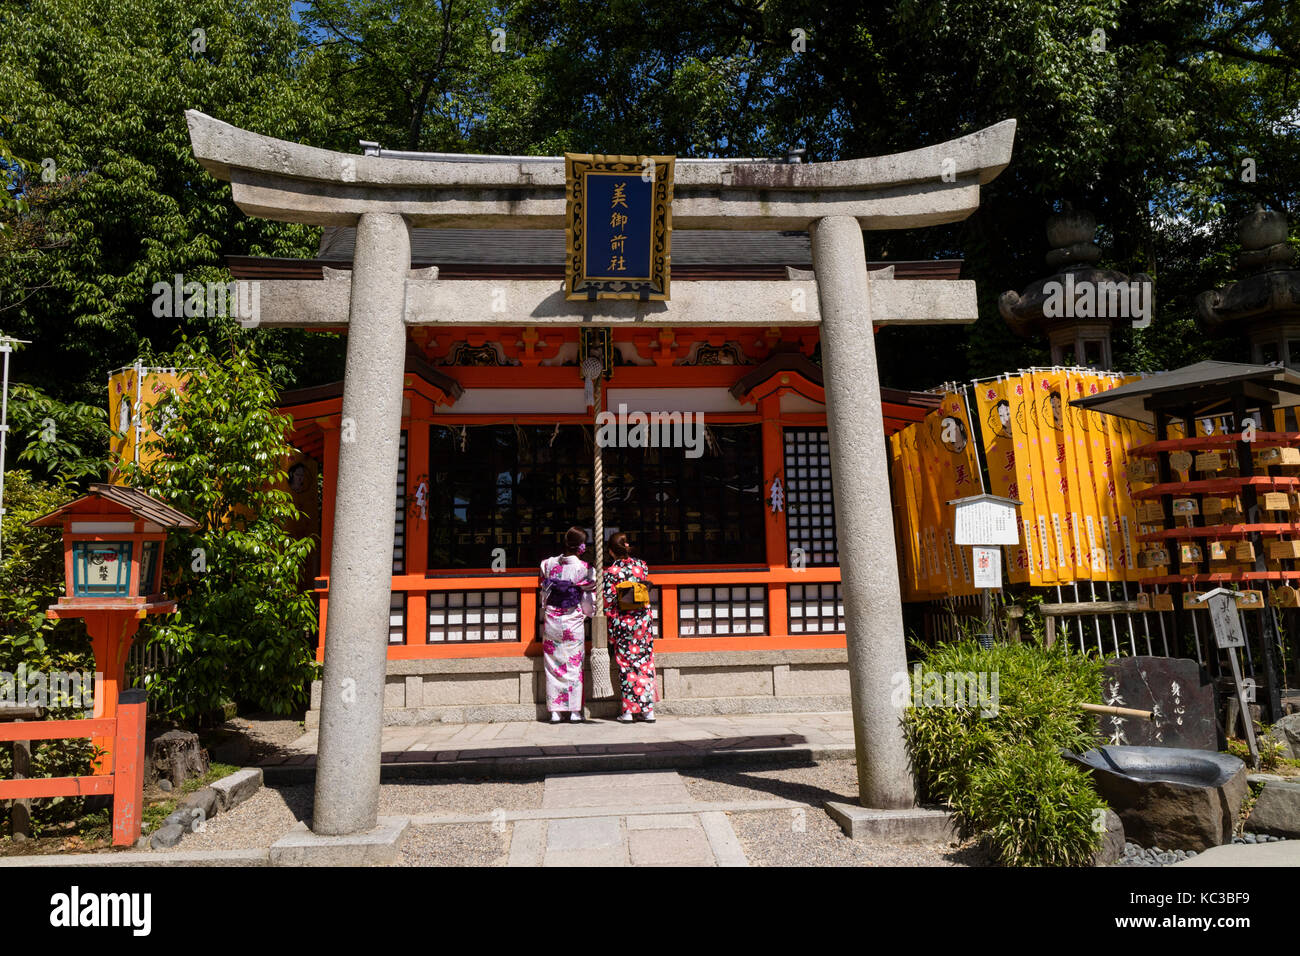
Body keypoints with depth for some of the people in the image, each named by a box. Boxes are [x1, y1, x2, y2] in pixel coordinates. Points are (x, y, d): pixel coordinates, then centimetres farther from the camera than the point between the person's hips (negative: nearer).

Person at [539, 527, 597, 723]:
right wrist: (589, 613, 14)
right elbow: (588, 600, -4)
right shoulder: (585, 568, -9)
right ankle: (575, 711, 8)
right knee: (574, 664, 6)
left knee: (552, 665, 8)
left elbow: (544, 593, 7)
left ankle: (555, 711, 9)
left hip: (551, 620, 2)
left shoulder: (547, 564, 0)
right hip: (573, 621, -2)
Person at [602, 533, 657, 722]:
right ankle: (648, 710, 9)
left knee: (626, 666, 5)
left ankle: (628, 711, 7)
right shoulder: (642, 565, 1)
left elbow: (609, 602, -8)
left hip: (622, 622, -3)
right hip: (643, 620, 3)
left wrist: (612, 629, 0)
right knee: (645, 663, 8)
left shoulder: (610, 572, -9)